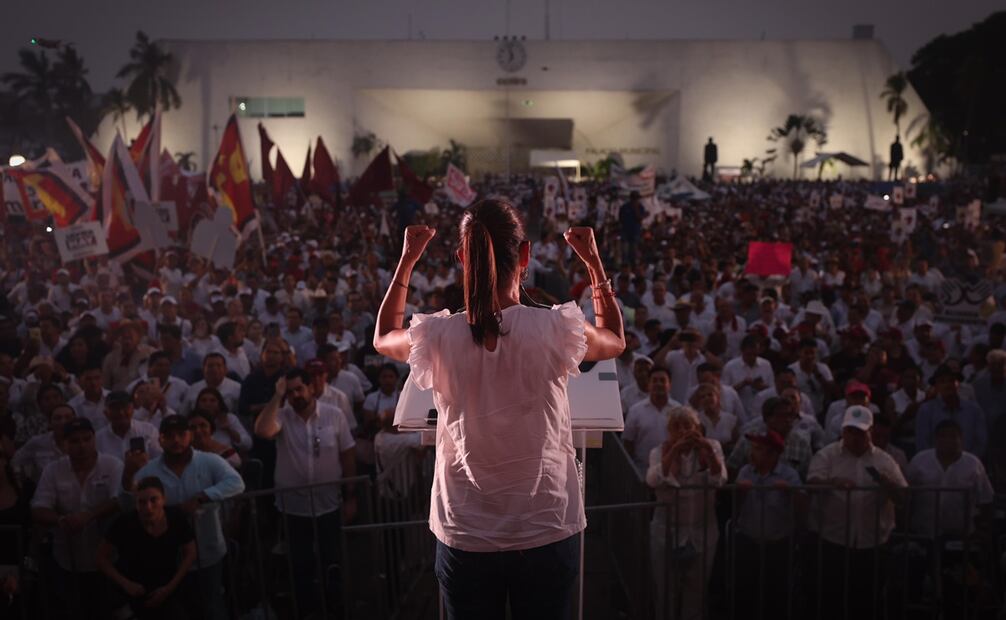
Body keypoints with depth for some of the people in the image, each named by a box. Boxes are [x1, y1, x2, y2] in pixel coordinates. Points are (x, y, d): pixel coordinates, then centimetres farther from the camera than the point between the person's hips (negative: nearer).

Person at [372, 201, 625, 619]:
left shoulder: (438, 337, -14)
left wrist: (407, 260, 12)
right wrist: (593, 261, 12)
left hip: (465, 538, 1)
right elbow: (615, 340, 8)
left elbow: (383, 337, 12)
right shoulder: (555, 330, -16)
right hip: (547, 533, 0)